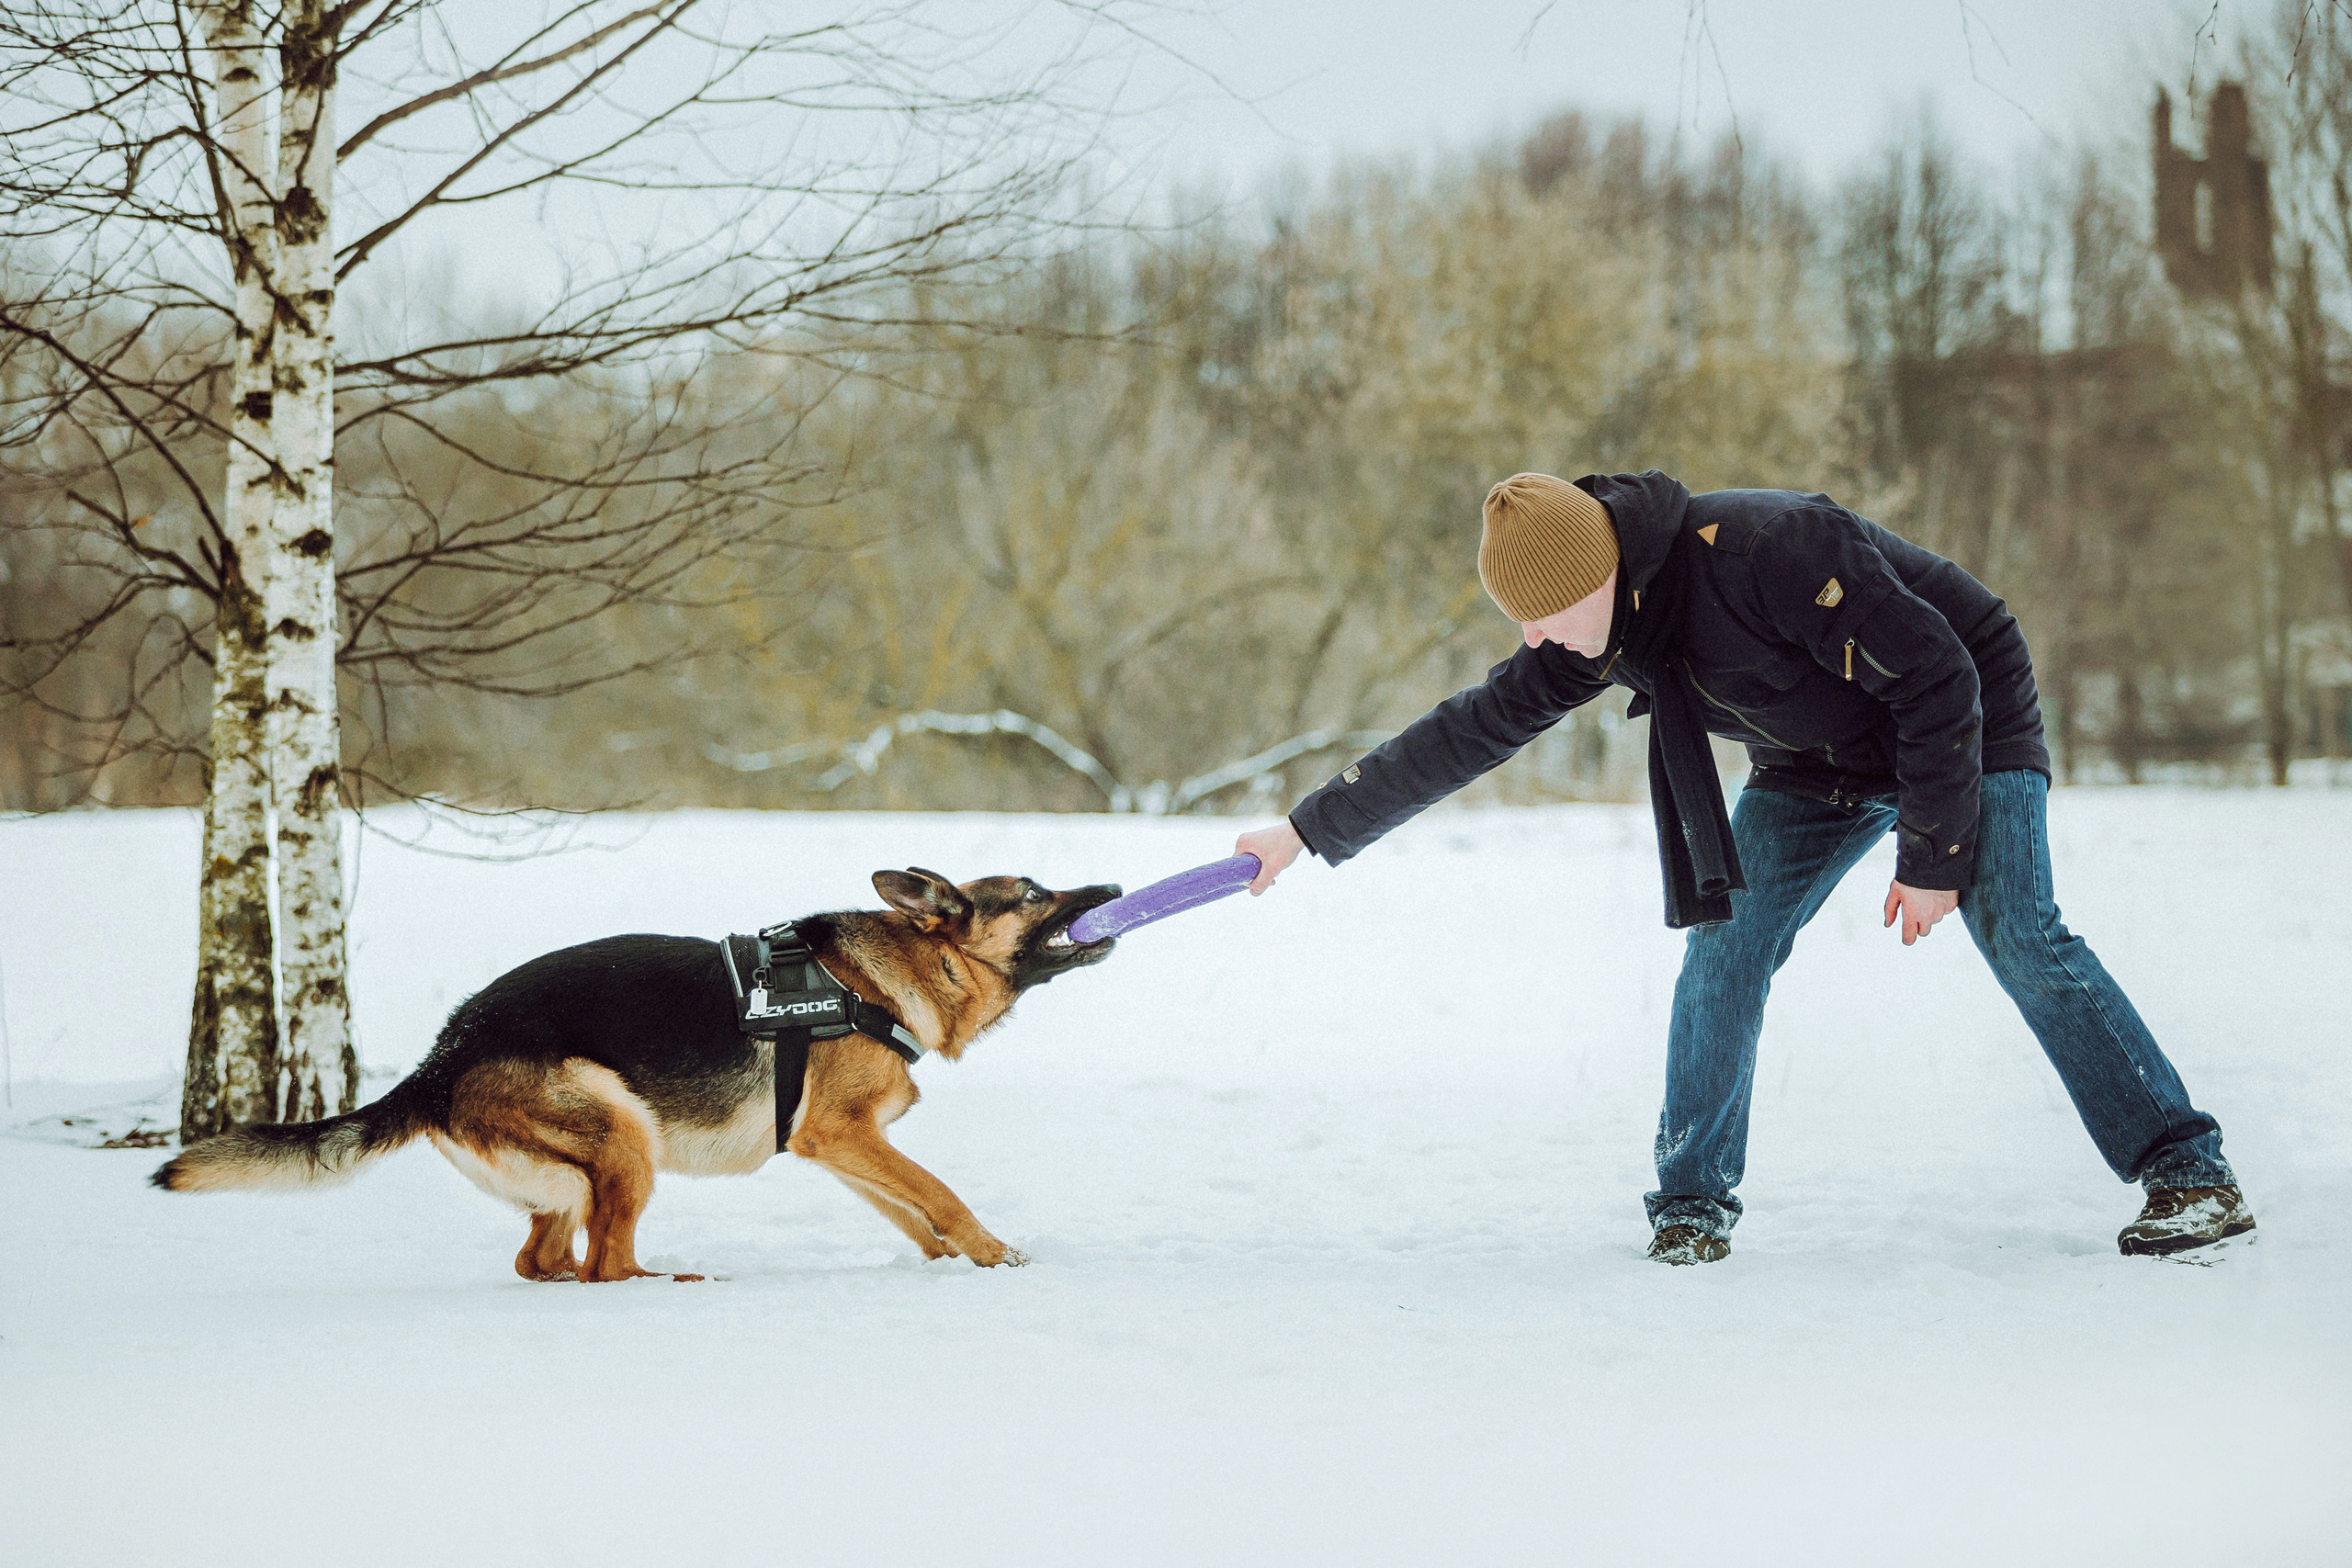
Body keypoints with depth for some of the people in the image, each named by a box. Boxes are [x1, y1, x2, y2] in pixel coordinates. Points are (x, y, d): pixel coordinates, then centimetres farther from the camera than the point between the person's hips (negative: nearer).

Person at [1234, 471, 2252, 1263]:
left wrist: (1932, 855, -25)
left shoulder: (1766, 549, -36)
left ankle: (2190, 1176, -17)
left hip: (1964, 726, -7)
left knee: (2018, 936, -20)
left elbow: (1937, 676, -30)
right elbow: (1470, 731, -3)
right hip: (1821, 764, 7)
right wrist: (1310, 830, -2)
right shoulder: (1603, 628, -13)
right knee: (1726, 939, -8)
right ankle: (1692, 1201, 2)